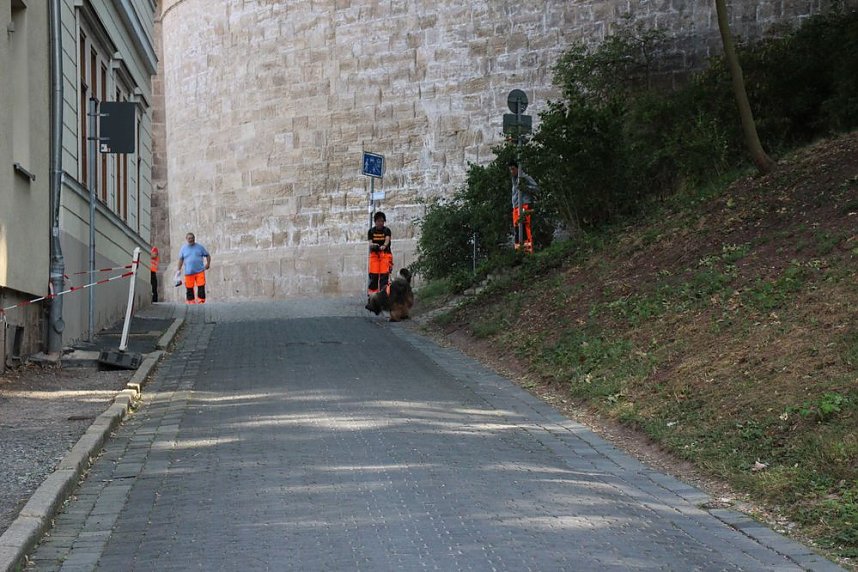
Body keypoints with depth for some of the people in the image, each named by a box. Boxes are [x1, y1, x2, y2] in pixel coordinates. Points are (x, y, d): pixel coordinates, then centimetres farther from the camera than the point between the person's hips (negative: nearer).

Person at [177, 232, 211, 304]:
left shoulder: (200, 247, 7)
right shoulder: (184, 248, 10)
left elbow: (207, 255, 13)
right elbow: (181, 259, 14)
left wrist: (208, 264, -2)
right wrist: (179, 270, 9)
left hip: (200, 271, -1)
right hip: (188, 272, 1)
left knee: (201, 286, -7)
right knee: (189, 288, 2)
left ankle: (201, 300, -1)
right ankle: (190, 301, 11)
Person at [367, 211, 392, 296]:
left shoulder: (386, 230, 1)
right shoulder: (371, 231, 4)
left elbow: (387, 240, -16)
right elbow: (370, 243, -3)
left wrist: (383, 246, -38)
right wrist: (373, 245, -28)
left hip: (385, 254, -1)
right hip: (374, 254, 1)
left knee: (384, 274, -10)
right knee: (373, 275, -5)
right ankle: (371, 292, -1)